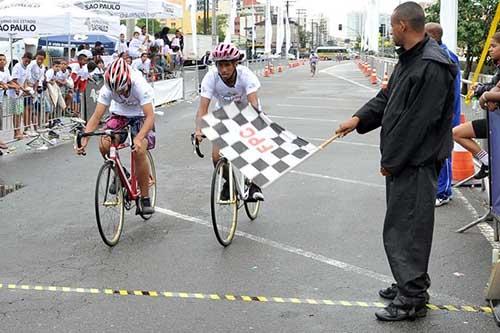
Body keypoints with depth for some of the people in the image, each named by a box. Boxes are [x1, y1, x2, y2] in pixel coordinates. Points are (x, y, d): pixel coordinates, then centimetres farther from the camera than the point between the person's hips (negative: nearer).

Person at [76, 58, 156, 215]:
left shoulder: (140, 86, -33)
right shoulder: (108, 88, -24)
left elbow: (150, 116, -38)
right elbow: (96, 116, -23)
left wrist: (139, 138, -54)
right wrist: (84, 139, -38)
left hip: (141, 115, -3)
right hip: (120, 114, 3)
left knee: (139, 151, -27)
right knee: (104, 145, -23)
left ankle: (145, 198, -13)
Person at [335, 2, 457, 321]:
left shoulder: (433, 66, -21)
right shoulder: (408, 59, 12)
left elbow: (418, 121, -23)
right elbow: (387, 98, 20)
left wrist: (391, 160, -17)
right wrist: (359, 118, 6)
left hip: (417, 162, -10)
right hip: (402, 159, 10)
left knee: (407, 229, -4)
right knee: (402, 225, 18)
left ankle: (412, 299, 6)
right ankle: (409, 284, 31)